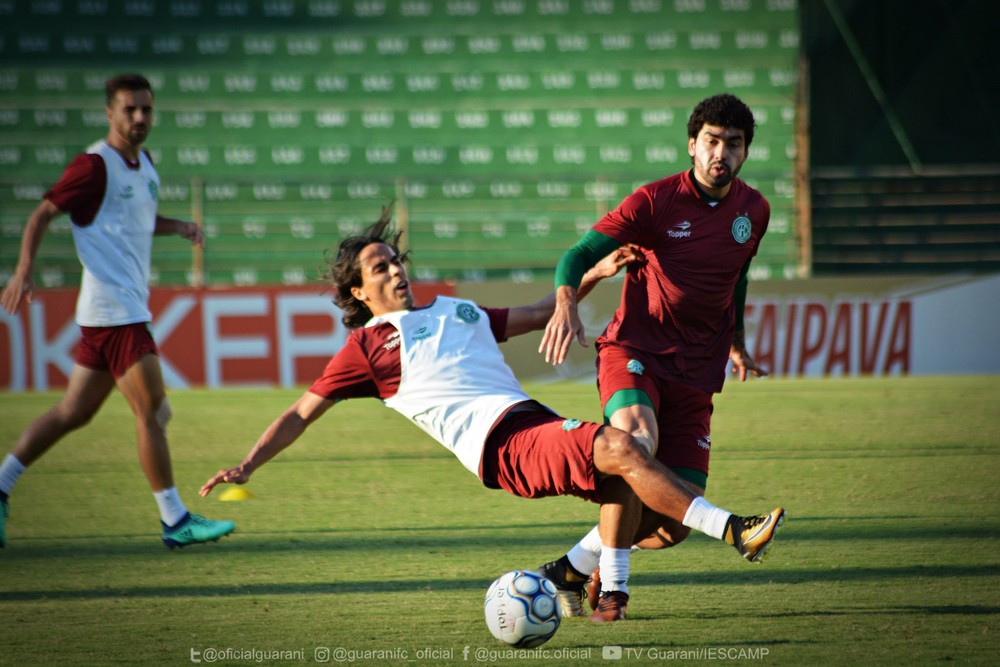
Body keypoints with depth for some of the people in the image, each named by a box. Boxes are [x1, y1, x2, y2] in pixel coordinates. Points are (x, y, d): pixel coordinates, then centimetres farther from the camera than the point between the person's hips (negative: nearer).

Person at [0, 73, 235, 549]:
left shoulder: (144, 164, 15)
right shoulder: (96, 165, -11)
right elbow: (43, 214, -9)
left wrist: (178, 226, 11)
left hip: (129, 308, 9)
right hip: (113, 309, -9)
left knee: (72, 413, 12)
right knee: (152, 413, -8)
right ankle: (175, 521, -4)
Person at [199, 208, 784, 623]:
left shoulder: (458, 312, 28)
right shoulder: (368, 346, 10)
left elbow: (539, 314, 36)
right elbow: (301, 415, 12)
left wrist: (596, 274, 25)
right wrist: (247, 466, 2)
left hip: (538, 424, 7)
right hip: (501, 444, -7)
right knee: (621, 448, -27)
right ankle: (731, 529, -28)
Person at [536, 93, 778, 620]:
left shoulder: (754, 211, 8)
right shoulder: (656, 200, -8)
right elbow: (581, 253, -10)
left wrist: (736, 344, 34)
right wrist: (565, 304, -30)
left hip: (695, 373, 5)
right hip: (634, 350, -5)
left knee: (675, 524, -5)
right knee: (638, 437, -38)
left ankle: (573, 567, 22)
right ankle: (612, 583, -26)